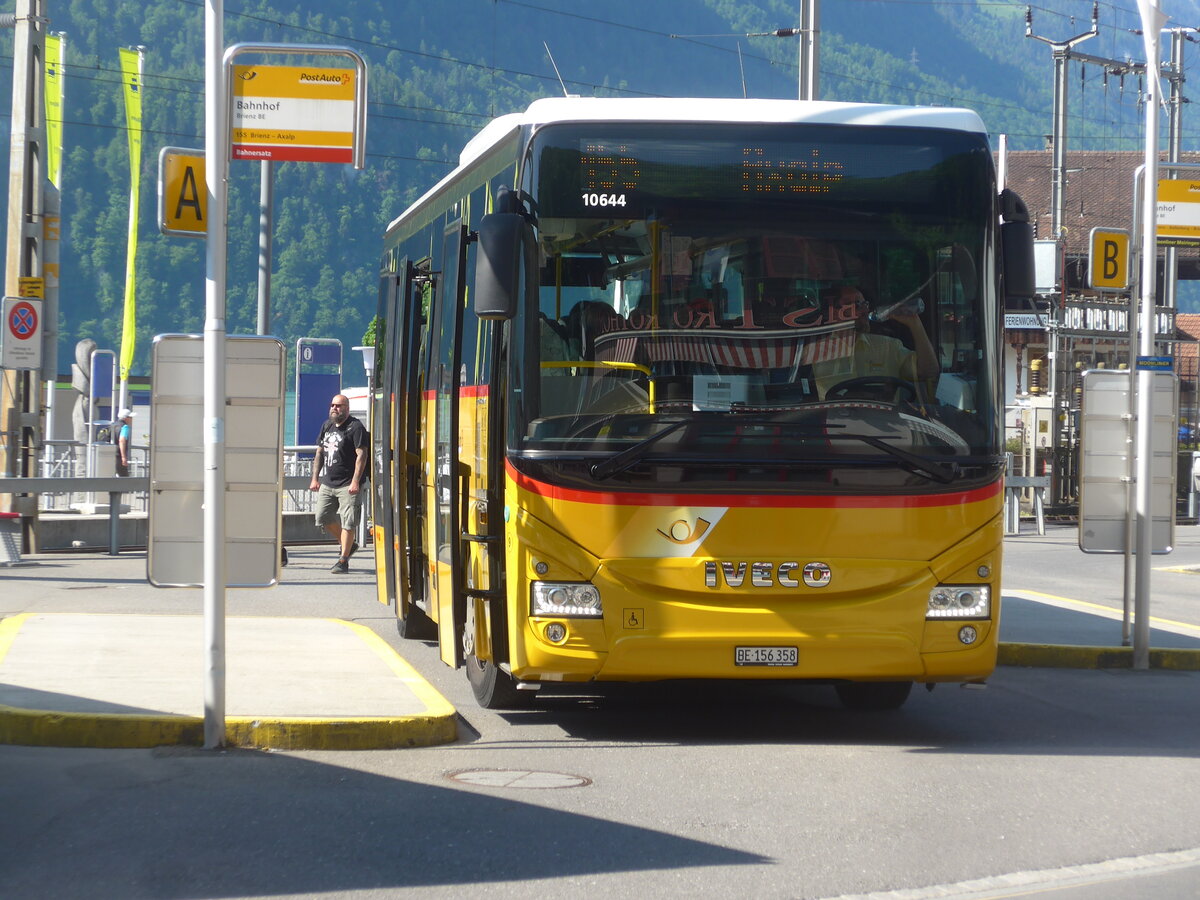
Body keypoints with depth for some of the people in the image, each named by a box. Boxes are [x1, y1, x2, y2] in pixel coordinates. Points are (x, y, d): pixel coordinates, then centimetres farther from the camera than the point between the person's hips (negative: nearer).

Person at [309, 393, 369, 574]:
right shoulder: (327, 426, 15)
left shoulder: (355, 427, -8)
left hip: (347, 484, -8)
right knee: (323, 518, 8)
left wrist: (355, 481, -21)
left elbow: (361, 455, -14)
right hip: (327, 483, 8)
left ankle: (343, 560, -2)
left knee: (347, 522, -7)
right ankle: (347, 545, 28)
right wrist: (315, 478, 15)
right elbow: (319, 453, 21)